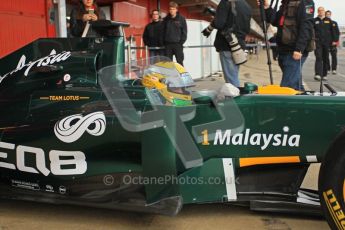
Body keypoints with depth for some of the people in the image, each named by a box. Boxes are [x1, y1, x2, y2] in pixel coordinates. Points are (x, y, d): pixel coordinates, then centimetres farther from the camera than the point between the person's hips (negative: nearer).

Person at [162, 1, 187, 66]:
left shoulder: (181, 19, 1)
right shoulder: (166, 19, 8)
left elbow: (184, 32, 0)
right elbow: (163, 31, 9)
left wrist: (181, 42, -9)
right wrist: (164, 42, -1)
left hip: (178, 44, -2)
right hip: (168, 44, 2)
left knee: (180, 62, -1)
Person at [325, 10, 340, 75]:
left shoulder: (334, 23, 9)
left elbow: (338, 33, 5)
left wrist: (335, 41, -7)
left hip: (333, 42, 1)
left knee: (334, 56, -1)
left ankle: (334, 69, 3)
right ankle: (327, 69, 8)